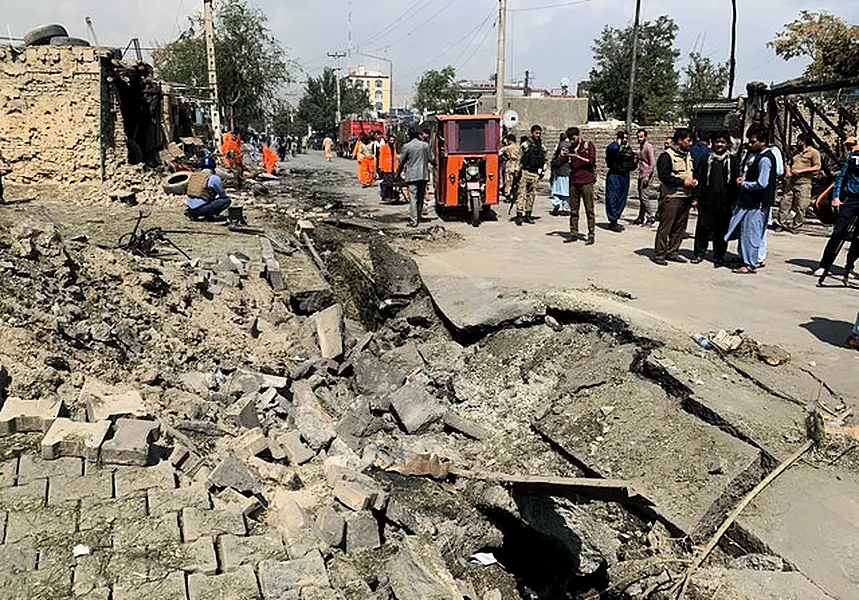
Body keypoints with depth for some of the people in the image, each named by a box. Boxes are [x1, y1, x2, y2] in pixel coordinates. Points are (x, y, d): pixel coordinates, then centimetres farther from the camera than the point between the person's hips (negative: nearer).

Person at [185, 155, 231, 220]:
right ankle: (208, 214, -12)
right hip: (200, 209, -7)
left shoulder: (192, 175, 12)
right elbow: (223, 195, 4)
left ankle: (193, 213, 13)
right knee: (226, 200, -3)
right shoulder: (214, 178, -8)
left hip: (190, 207, 7)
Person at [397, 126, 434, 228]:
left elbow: (401, 162, 1)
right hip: (424, 175, 3)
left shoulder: (406, 146, -4)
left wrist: (398, 174, 13)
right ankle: (418, 218, 22)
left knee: (413, 198, -5)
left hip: (412, 176, -3)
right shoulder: (425, 145, 3)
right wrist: (435, 164, 27)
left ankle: (414, 220, -11)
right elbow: (431, 159, 5)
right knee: (421, 197, 14)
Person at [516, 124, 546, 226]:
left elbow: (543, 161, 24)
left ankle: (528, 215, 14)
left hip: (535, 173, 6)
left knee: (532, 194, 7)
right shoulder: (526, 144, -2)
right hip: (525, 172, -5)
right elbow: (519, 158, -6)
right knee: (522, 193, -10)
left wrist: (541, 171, 16)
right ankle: (519, 215, -13)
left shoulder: (542, 147, 15)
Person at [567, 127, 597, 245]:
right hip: (573, 182, 5)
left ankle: (591, 235, -1)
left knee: (589, 210, -3)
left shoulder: (589, 145, 3)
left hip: (586, 182, -4)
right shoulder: (571, 148, 15)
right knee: (573, 209, 4)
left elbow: (591, 161, -8)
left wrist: (578, 156, -18)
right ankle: (573, 233, 10)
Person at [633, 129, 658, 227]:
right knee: (641, 197, 11)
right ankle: (641, 218, 18)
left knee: (644, 196, -13)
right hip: (641, 175, 9)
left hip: (647, 175, -9)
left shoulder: (649, 146, -11)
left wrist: (647, 176, -21)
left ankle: (651, 217, -7)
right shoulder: (640, 147, 16)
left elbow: (653, 163, -17)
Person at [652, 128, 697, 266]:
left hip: (685, 197, 8)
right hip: (671, 197, -8)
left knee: (680, 227, 10)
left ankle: (672, 252, 19)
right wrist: (683, 182, -16)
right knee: (665, 227, -5)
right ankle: (659, 254, 1)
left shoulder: (688, 156, 17)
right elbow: (664, 176, -17)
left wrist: (693, 180, 6)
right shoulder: (667, 155, -9)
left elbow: (692, 174, 29)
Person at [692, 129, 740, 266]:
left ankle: (718, 256, 13)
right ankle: (700, 253, 15)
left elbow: (736, 181, 3)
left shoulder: (733, 160, 5)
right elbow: (698, 178, 10)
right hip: (706, 200, 2)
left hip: (724, 202, -1)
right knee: (703, 227, 3)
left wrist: (734, 200, -4)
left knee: (721, 230, 4)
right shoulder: (707, 159, 10)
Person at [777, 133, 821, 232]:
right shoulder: (796, 152, 20)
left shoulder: (813, 152, -2)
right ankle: (781, 222, 10)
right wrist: (788, 170, 4)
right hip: (791, 183, 6)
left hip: (804, 184, -6)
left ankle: (795, 226, 5)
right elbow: (790, 164, 28)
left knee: (801, 207, -3)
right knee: (785, 203, 2)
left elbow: (817, 168, -10)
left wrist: (800, 171, -15)